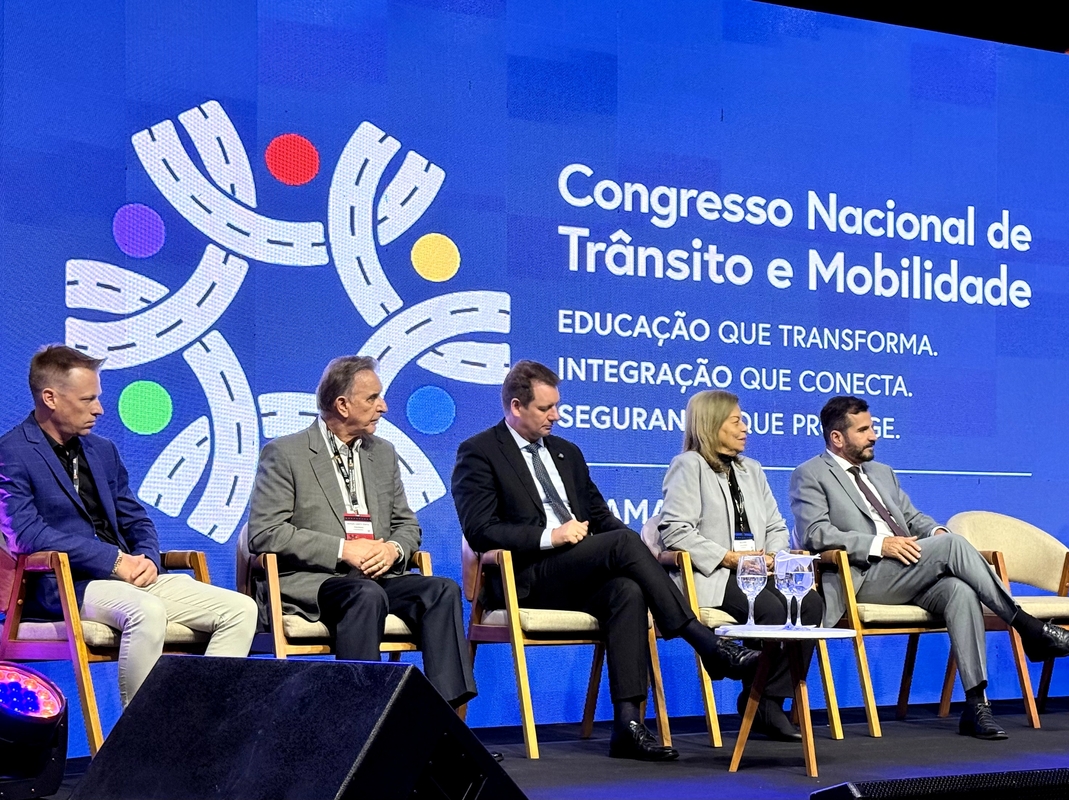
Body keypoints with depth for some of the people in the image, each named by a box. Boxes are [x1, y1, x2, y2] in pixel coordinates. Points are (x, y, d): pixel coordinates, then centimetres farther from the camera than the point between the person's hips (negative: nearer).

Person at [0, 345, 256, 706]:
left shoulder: (102, 450, 20)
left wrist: (147, 558, -2)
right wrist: (115, 560, -18)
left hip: (128, 574, 8)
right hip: (63, 586, -8)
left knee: (240, 609, -9)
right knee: (146, 610, -38)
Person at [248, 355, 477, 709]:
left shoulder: (383, 453, 20)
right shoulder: (283, 454, 0)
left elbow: (407, 525, 22)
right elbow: (264, 533, -9)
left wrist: (393, 549, -4)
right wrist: (341, 550, -16)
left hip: (379, 576, 6)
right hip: (309, 581, -6)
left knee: (442, 590, -22)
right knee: (367, 595, -36)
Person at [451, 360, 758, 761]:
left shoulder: (567, 453, 23)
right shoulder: (478, 453, 1)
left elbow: (600, 515, 23)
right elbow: (479, 531, -9)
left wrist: (641, 551, 2)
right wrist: (549, 537, -20)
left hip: (578, 577, 6)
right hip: (525, 581, -6)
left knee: (627, 592, -29)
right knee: (621, 542, -28)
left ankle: (627, 722, -35)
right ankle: (709, 646, -27)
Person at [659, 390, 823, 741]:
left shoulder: (751, 469, 25)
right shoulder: (688, 466, 2)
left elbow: (776, 527, 22)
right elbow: (675, 530, -10)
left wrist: (771, 555, -1)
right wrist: (729, 557, -15)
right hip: (710, 576, -6)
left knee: (810, 602, -22)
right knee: (771, 609, -32)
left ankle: (772, 700, -16)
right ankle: (756, 702, -12)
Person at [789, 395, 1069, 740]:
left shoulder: (882, 473, 29)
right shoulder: (810, 476, 5)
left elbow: (914, 517, 27)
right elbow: (816, 533, -10)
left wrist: (935, 531, 2)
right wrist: (879, 544, -20)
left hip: (908, 576, 6)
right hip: (863, 579, -6)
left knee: (960, 590, -27)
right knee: (953, 544, -26)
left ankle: (976, 705, -32)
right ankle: (1028, 628, -19)